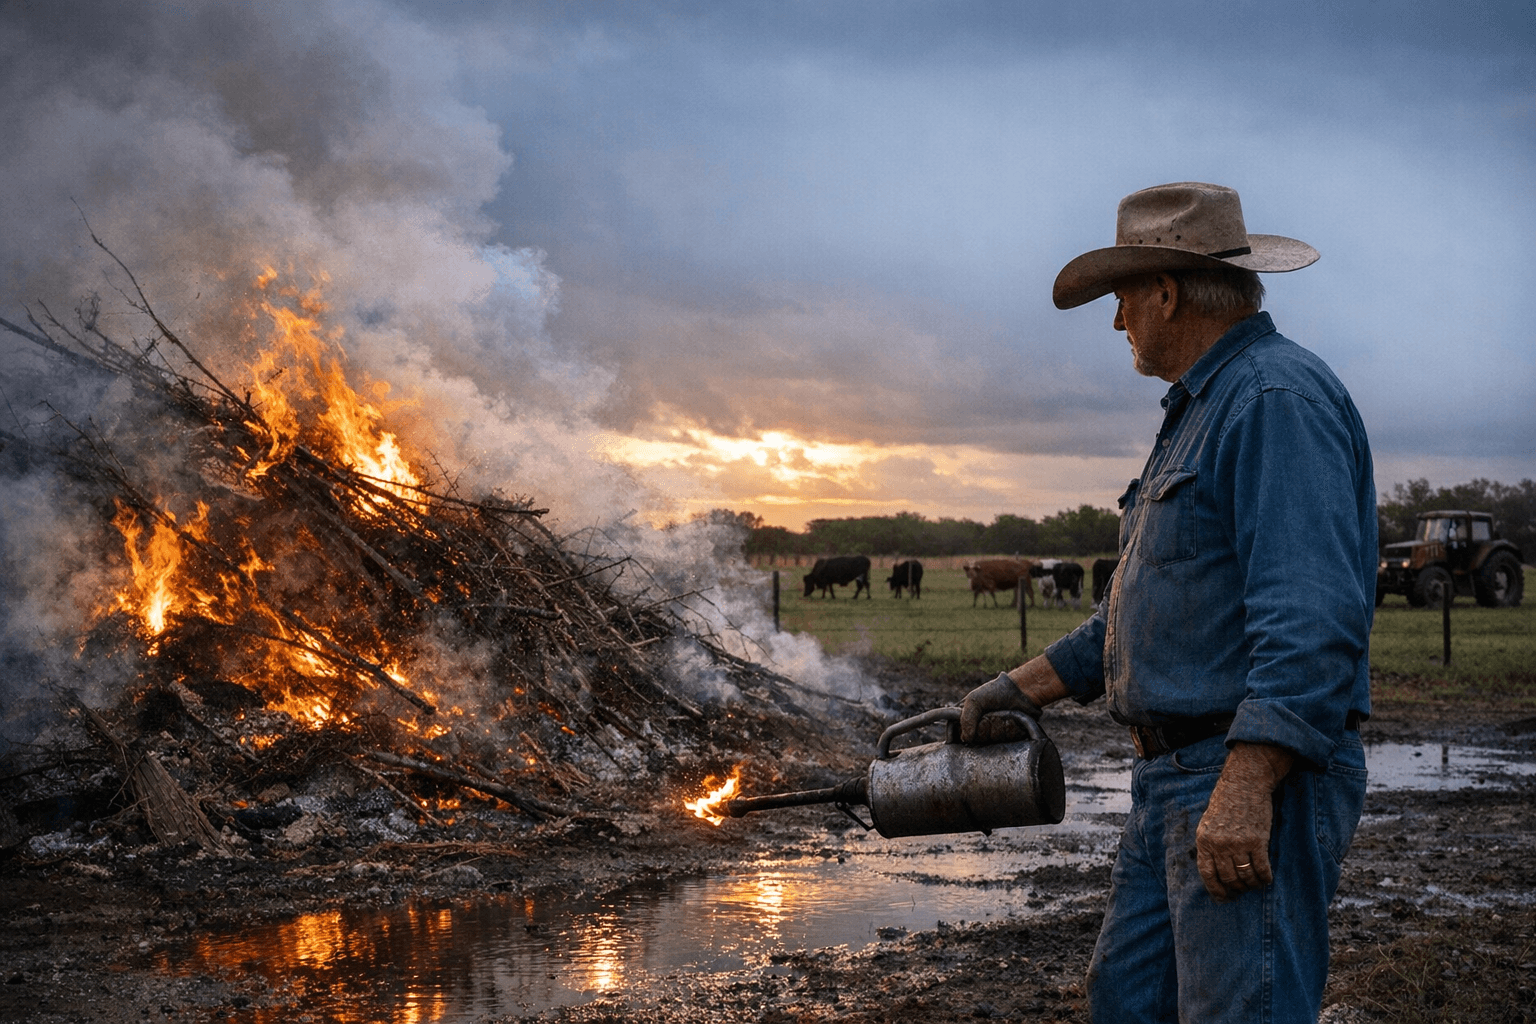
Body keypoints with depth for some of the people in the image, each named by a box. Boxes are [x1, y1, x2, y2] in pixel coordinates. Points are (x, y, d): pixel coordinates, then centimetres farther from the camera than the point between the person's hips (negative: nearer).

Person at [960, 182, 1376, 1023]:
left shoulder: (1278, 399, -13)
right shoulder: (1200, 412, 22)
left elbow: (1313, 615, -24)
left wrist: (1246, 785, -29)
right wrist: (1025, 687, 25)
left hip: (1256, 775, -11)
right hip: (1172, 780, 11)